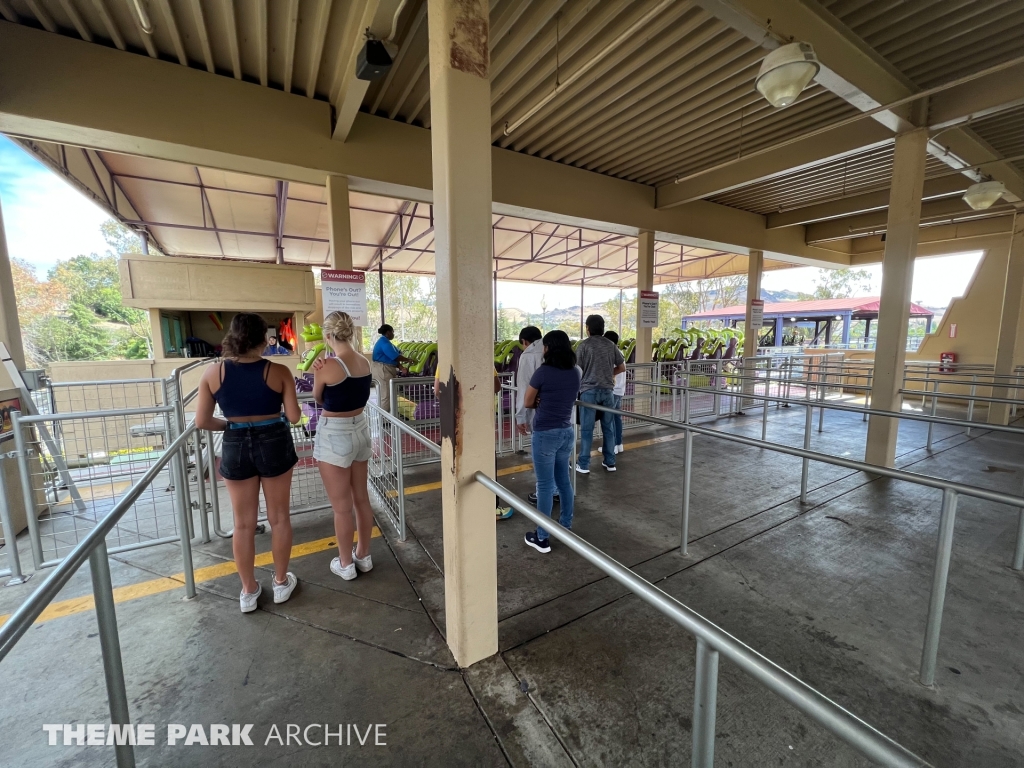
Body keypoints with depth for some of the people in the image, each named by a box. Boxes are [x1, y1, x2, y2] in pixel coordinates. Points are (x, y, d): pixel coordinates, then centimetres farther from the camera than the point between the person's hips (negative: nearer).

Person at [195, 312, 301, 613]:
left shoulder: (213, 373, -6)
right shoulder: (278, 371, -12)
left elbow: (202, 421, -2)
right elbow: (294, 416, -12)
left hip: (236, 448, 2)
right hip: (274, 445, -1)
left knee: (243, 523, 15)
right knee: (279, 518, 14)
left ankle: (249, 591, 30)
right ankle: (281, 582, 30)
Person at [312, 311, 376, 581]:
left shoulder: (328, 367, -20)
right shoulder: (364, 363, -1)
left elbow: (319, 399, -1)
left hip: (334, 436, -7)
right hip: (360, 430, 7)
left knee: (341, 507, 9)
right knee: (361, 499, 19)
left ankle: (346, 564, 27)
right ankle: (363, 556, 35)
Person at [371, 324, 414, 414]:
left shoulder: (384, 341, 17)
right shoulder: (385, 343, -18)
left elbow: (392, 357, 13)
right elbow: (395, 356, -21)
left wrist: (400, 367, 4)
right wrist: (408, 359, -6)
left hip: (383, 369, 11)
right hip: (382, 370, -11)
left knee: (383, 394, 15)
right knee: (386, 394, -7)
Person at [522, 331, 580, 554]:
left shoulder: (543, 372, -15)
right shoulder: (577, 372, 3)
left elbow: (528, 403, -5)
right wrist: (548, 402, 4)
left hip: (546, 434, -6)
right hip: (567, 432, 7)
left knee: (545, 485, 3)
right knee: (563, 480, 21)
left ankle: (542, 539, 15)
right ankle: (566, 526, 35)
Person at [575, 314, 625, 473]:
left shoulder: (584, 345, -5)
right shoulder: (611, 345, 8)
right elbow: (622, 368, 12)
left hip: (589, 390, -4)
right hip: (607, 390, 4)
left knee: (587, 429, 1)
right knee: (608, 427, 12)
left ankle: (583, 464, 7)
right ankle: (610, 462, 20)